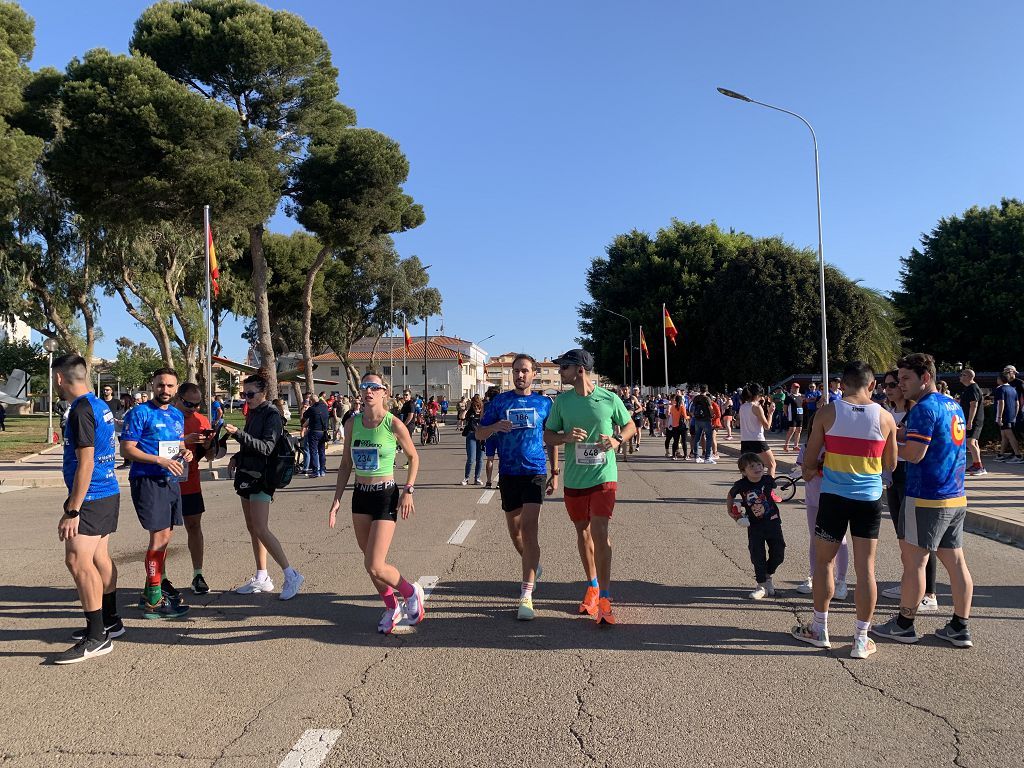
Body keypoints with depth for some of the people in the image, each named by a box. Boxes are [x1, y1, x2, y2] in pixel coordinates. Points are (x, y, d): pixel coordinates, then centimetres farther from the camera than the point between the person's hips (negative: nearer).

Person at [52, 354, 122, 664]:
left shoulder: (81, 410, -17)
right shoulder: (101, 406, 12)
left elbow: (85, 463, -21)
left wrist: (72, 511, -21)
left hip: (91, 498, -10)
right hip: (109, 492, 10)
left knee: (78, 560, -11)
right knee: (99, 557, 16)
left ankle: (97, 637, -11)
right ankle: (110, 621, 26)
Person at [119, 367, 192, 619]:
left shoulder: (177, 415, 14)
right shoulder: (140, 413, -8)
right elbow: (126, 449, -14)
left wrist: (185, 453, 2)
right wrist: (160, 460, -23)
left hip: (171, 481, 8)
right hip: (147, 481, -8)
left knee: (164, 535, 16)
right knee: (160, 536, -10)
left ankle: (156, 584, 32)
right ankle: (153, 602, -3)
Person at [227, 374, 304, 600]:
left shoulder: (271, 415, -12)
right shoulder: (253, 413, 14)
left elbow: (267, 447, -23)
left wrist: (238, 433, -30)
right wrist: (237, 457, 6)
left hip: (261, 478, -9)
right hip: (247, 475, 9)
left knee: (261, 530, -14)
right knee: (252, 529, 11)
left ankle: (291, 575, -9)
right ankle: (261, 578, 19)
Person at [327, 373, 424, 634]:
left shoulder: (393, 424, -12)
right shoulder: (353, 423, 2)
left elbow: (413, 457, 1)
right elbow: (346, 464, 9)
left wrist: (408, 491, -7)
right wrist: (337, 500, 4)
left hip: (386, 496, -5)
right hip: (360, 495, 5)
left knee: (374, 566, -10)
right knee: (371, 562, 11)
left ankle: (411, 592, 17)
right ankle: (392, 608, 32)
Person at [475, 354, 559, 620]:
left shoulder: (544, 403, 5)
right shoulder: (499, 401, 5)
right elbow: (479, 433, 5)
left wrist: (555, 473, 9)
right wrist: (496, 426, -16)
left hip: (535, 472, -2)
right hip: (508, 474, 2)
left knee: (529, 529, -14)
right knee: (515, 531, 13)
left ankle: (526, 596, -14)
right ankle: (533, 566, 42)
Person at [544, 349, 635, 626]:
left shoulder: (609, 399, -5)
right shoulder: (562, 401, 2)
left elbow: (630, 425, 10)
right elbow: (547, 436, 6)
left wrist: (617, 441, -11)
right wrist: (566, 437, -15)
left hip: (603, 477, -3)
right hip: (574, 478, 4)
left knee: (599, 532, -13)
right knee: (583, 532, 14)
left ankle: (604, 598, -6)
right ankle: (592, 587, 33)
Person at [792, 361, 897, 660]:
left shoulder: (827, 413, -7)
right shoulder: (885, 417, -2)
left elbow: (810, 458, -2)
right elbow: (890, 465, 7)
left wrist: (809, 471, 19)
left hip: (834, 496, -1)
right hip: (869, 498, 1)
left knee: (824, 561, 13)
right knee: (866, 568, 7)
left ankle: (819, 630, 23)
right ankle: (861, 639, 13)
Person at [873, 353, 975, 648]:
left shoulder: (925, 408, -15)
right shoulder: (954, 405, 13)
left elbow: (914, 454, -20)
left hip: (926, 498, -9)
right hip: (956, 497, 9)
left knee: (913, 560, 2)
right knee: (955, 562, 11)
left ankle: (904, 624, 12)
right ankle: (960, 628, 17)